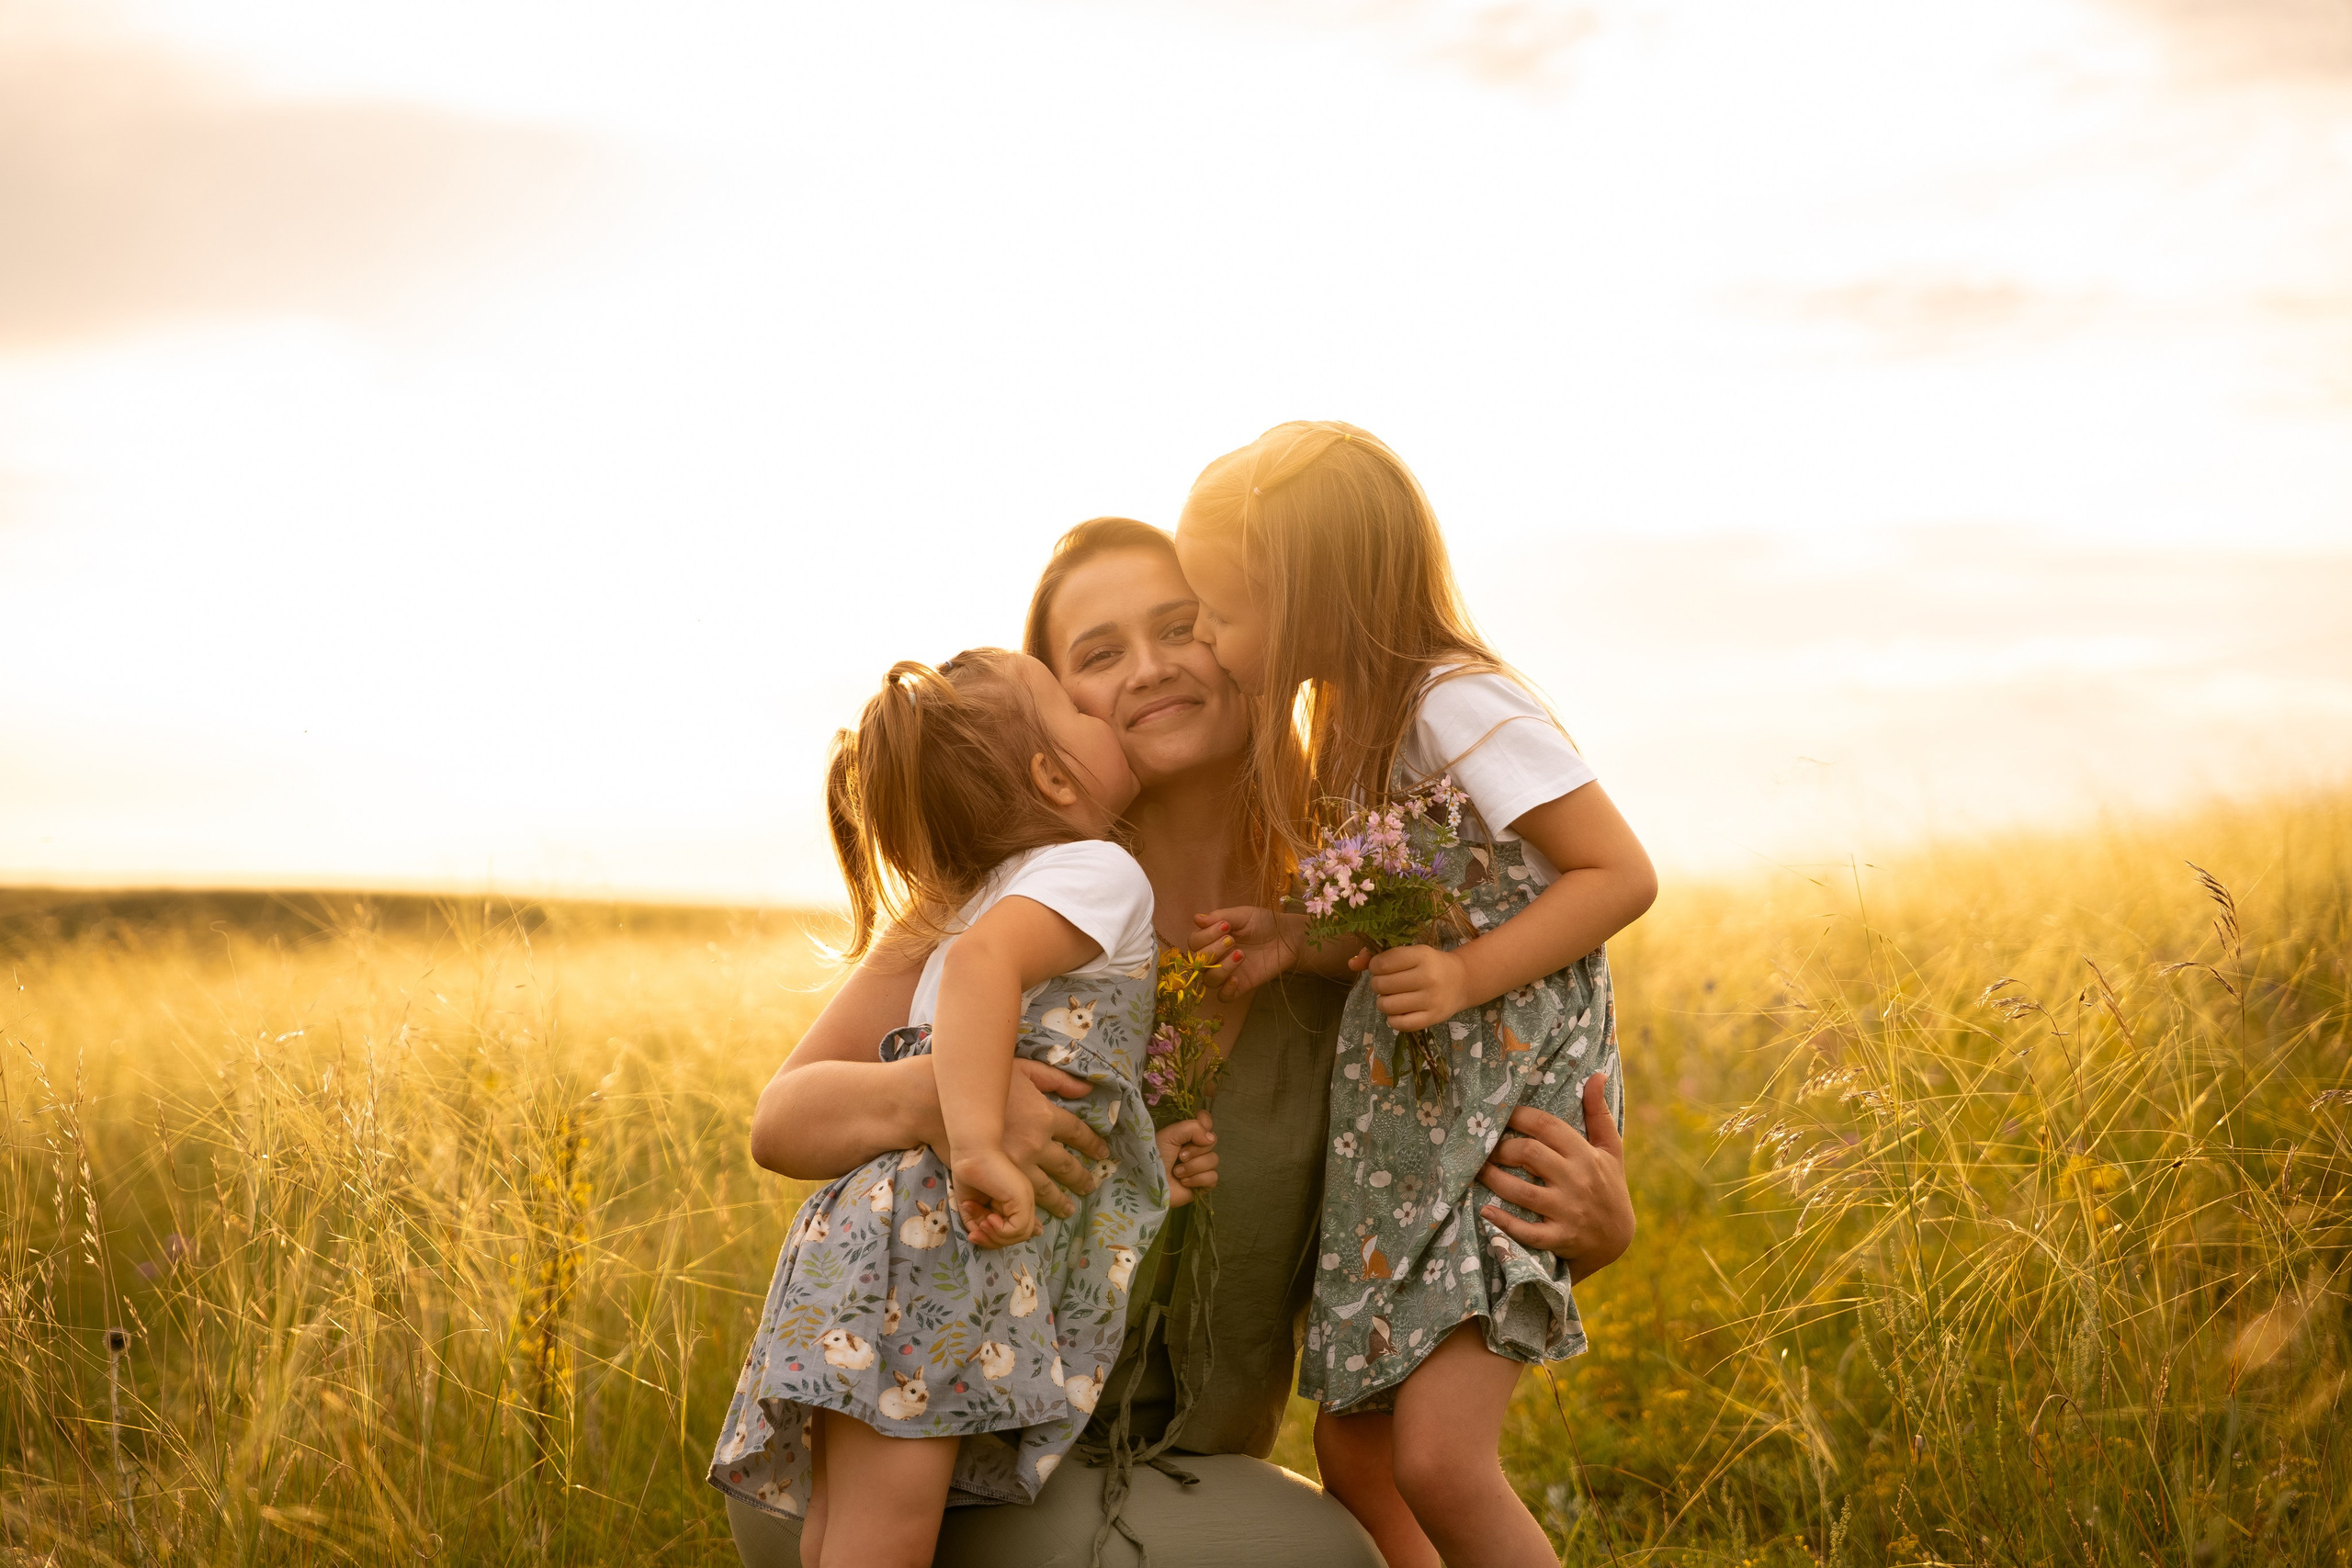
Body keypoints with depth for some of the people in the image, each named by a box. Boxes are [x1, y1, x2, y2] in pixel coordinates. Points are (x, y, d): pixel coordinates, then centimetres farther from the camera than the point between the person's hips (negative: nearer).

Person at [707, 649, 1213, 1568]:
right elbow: (986, 959, -22)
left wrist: (1124, 1163, 26)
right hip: (943, 1245, -10)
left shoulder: (987, 897, 28)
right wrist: (980, 1141, -32)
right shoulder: (1098, 870, -1)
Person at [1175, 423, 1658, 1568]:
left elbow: (1620, 875, -15)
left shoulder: (1458, 708, -15)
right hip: (1398, 1114, 9)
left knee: (1438, 1455, -18)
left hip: (1509, 1102, -9)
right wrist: (1301, 941, 0)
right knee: (1354, 1451, 10)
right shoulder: (1351, 729, 12)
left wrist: (1468, 976, -23)